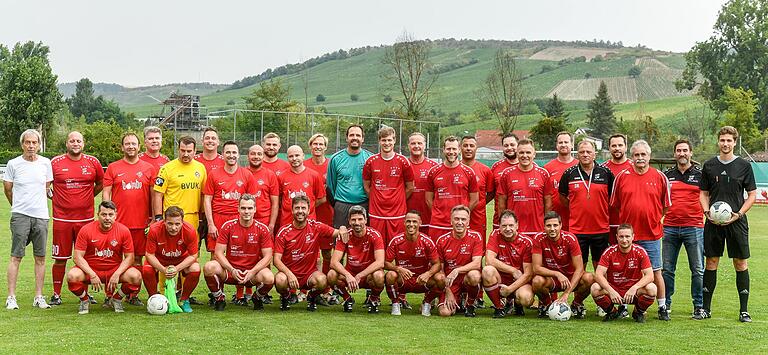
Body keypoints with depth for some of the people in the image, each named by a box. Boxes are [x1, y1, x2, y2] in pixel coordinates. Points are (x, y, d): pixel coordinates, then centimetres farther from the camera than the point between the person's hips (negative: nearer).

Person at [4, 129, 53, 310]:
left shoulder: (46, 163, 6)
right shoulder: (13, 164, 0)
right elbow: (7, 189, 10)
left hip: (41, 215, 2)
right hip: (20, 215, -2)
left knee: (40, 257, 5)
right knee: (16, 256, -3)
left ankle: (38, 297, 12)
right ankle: (11, 297, 1)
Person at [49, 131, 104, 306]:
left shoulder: (92, 162, 4)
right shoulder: (56, 162, 0)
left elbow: (101, 183, 18)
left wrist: (88, 196, 10)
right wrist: (53, 197, 4)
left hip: (85, 218, 1)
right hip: (62, 218, -1)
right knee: (60, 258, 2)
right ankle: (56, 294, 12)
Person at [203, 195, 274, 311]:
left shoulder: (262, 229, -4)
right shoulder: (228, 226, -3)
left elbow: (267, 257, -5)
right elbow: (218, 252, -5)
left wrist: (252, 272, -20)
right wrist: (232, 270, -20)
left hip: (253, 272, 0)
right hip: (230, 270, 1)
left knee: (269, 278, -33)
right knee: (209, 267, -29)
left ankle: (257, 299, 6)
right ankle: (219, 299, 0)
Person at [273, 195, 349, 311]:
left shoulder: (316, 227, -4)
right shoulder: (284, 232, -7)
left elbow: (337, 234, -6)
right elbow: (277, 259, -10)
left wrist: (342, 229, -31)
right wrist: (290, 274, -27)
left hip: (310, 273, 0)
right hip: (289, 271, 0)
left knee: (322, 280, -32)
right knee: (280, 280, -33)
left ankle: (312, 298, 5)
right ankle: (285, 298, 6)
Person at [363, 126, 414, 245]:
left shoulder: (402, 161, -1)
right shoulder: (371, 161, 3)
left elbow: (410, 187, 8)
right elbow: (366, 185, 14)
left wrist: (398, 201, 6)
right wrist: (377, 200, 8)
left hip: (397, 213, -1)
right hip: (376, 213, 1)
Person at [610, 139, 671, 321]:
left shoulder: (660, 177, 2)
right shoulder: (622, 177, 3)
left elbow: (666, 206, 10)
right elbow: (615, 204, 11)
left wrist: (654, 220, 5)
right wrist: (627, 220, 8)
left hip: (651, 234, -1)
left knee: (655, 272, 4)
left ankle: (662, 307, 12)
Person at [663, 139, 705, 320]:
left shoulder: (700, 174, 5)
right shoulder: (666, 175, 11)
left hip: (694, 227, -2)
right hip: (670, 228, 2)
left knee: (698, 269, -1)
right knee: (667, 269, 4)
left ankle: (699, 307, 7)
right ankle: (665, 305, 13)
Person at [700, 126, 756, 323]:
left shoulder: (744, 165, 2)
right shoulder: (709, 165, 8)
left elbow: (752, 195, 4)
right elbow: (704, 193, 14)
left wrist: (739, 214, -9)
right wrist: (707, 211, -4)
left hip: (736, 221, -2)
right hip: (713, 222, 2)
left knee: (741, 264, 1)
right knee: (711, 263, 4)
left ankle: (744, 310, 9)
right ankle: (706, 307, 12)